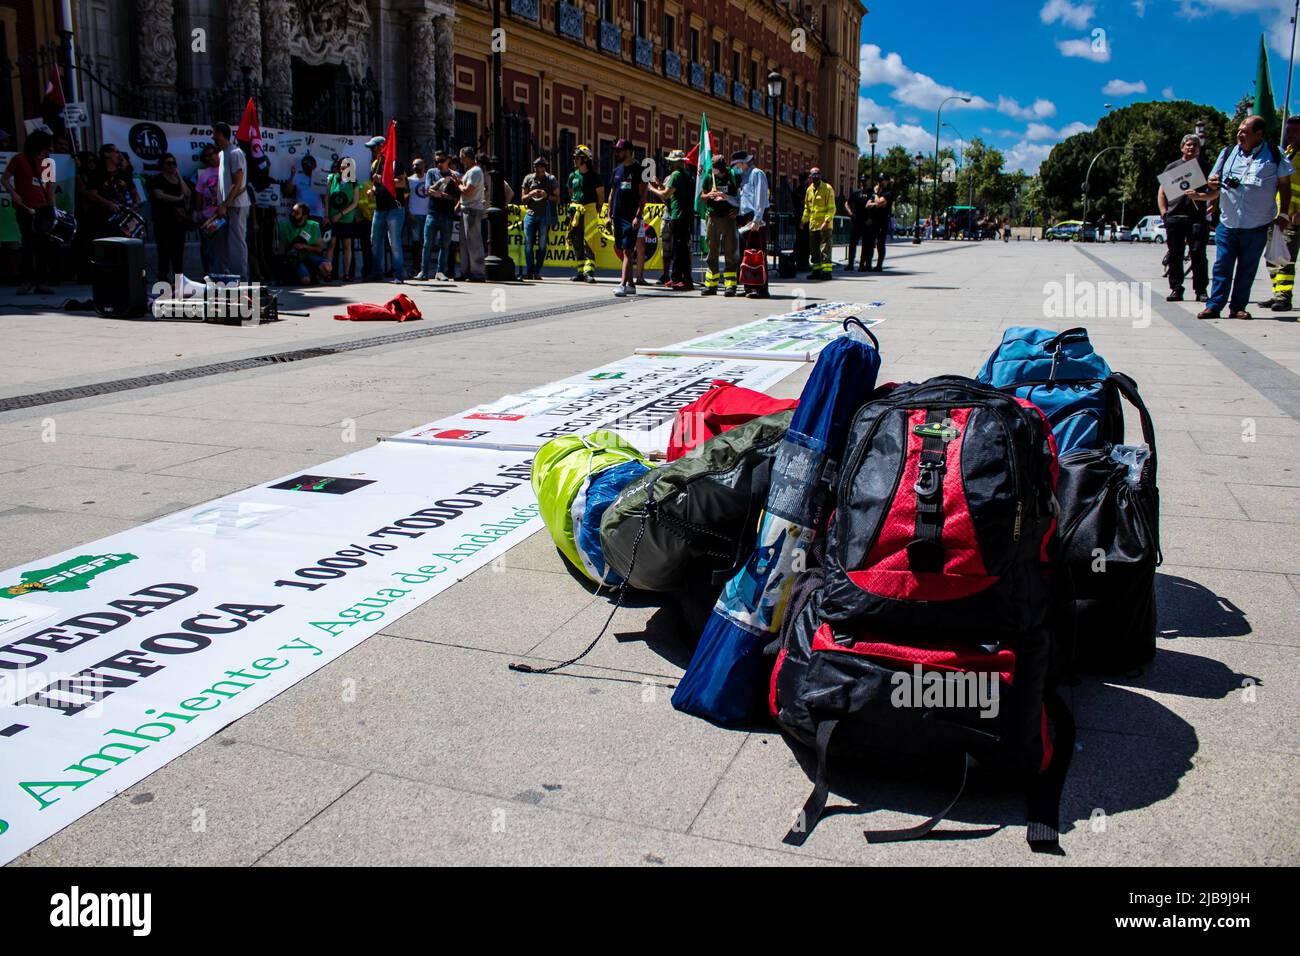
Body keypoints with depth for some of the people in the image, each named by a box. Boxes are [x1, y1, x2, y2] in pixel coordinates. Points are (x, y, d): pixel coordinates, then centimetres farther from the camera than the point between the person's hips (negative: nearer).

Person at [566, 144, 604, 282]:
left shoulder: (594, 176, -2)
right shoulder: (573, 176, 12)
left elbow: (601, 195, 3)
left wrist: (597, 210, -1)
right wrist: (571, 208, 17)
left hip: (590, 209, -5)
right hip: (576, 210, 5)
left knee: (589, 242, -11)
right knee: (576, 242, 5)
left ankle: (589, 271, -14)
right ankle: (580, 271, 12)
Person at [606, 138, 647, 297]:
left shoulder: (638, 170, -5)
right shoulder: (617, 170, 16)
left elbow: (643, 196, -9)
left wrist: (638, 216, -18)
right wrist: (609, 215, 13)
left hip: (631, 217, -7)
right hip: (617, 216, 7)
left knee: (627, 251, -13)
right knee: (621, 251, 10)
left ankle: (623, 284, -18)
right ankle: (631, 284, 18)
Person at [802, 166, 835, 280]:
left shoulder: (827, 188, -6)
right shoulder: (809, 190, 13)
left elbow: (832, 208, -10)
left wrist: (827, 221, -20)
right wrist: (804, 220, 14)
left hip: (824, 225, -7)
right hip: (813, 224, 7)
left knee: (825, 248, -8)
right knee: (814, 249, 10)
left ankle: (826, 270, -8)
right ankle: (817, 270, 19)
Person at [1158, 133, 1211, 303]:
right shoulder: (1172, 167, 16)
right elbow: (1161, 192, 14)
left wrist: (1199, 196, -13)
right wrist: (1164, 212, 1)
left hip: (1197, 217, -1)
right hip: (1174, 217, 1)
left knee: (1198, 254, -7)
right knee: (1175, 255, 0)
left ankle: (1201, 290, -4)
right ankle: (1176, 289, 6)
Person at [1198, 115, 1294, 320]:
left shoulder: (1274, 155, 0)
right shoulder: (1227, 153, 8)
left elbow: (1284, 184, 5)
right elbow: (1214, 185, 12)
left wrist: (1283, 214, -1)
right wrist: (1213, 186, -12)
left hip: (1257, 225, -2)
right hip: (1227, 223, 2)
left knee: (1247, 269, 5)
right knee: (1222, 266, -1)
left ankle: (1238, 307, 12)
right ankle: (1214, 306, 2)